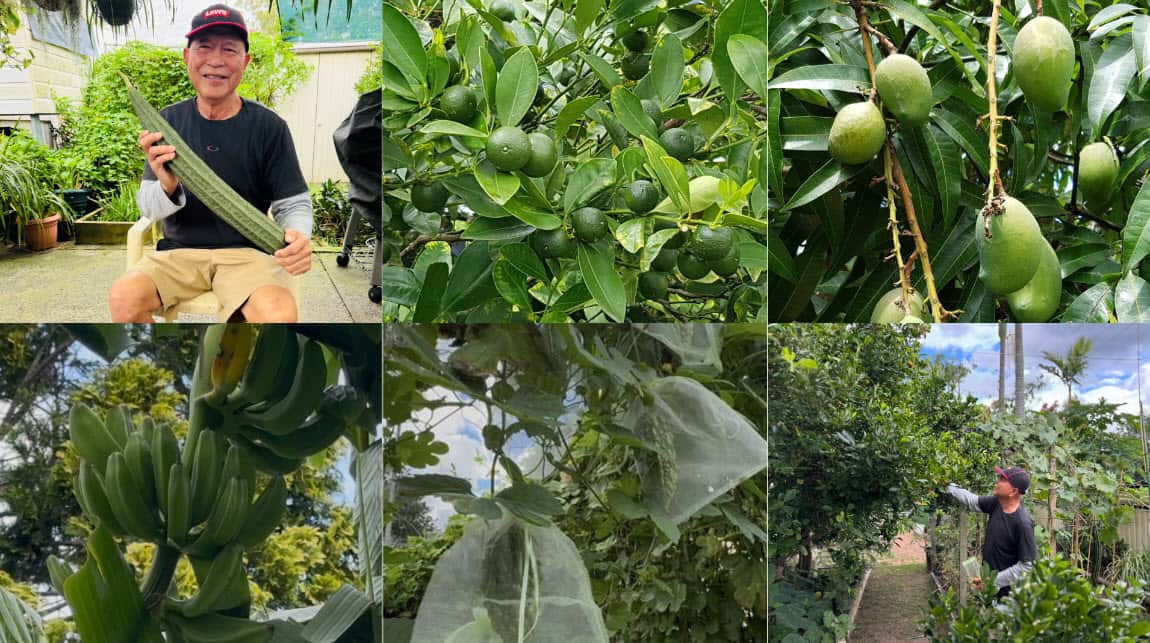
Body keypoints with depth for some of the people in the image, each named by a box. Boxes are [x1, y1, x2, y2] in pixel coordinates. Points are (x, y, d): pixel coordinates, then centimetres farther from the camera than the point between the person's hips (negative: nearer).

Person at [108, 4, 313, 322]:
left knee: (279, 314, -33)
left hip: (246, 251, -2)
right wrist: (166, 187, -24)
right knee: (123, 296, -26)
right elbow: (148, 208, 2)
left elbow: (293, 204, 0)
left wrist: (298, 236, -25)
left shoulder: (269, 127, -3)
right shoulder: (168, 122, 4)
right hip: (179, 251, 3)